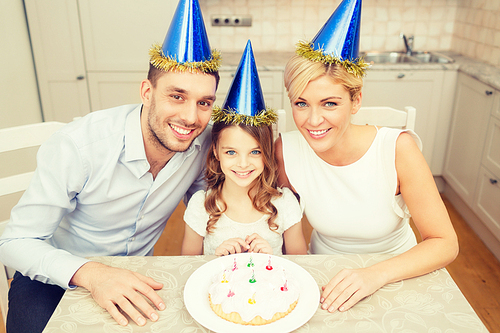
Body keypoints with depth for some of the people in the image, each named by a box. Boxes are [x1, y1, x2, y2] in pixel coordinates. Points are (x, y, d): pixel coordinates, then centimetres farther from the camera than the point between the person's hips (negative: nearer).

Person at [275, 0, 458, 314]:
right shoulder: (286, 150, -16)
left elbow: (445, 243, -17)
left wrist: (375, 275, -29)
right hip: (325, 274, 1)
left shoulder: (398, 148, -22)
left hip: (397, 274, 0)